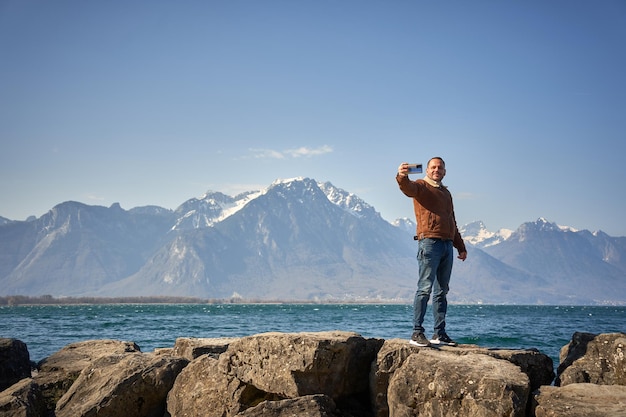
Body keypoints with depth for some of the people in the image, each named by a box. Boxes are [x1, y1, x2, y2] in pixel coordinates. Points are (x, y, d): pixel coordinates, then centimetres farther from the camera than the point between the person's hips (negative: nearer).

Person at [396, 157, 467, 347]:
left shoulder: (446, 193, 26)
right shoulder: (421, 186, 4)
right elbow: (408, 189, -22)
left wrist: (461, 247, 25)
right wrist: (402, 177, -44)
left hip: (447, 245, 8)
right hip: (429, 242, -8)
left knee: (442, 291, 8)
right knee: (425, 287, -12)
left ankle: (440, 333, 11)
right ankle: (417, 333, -11)